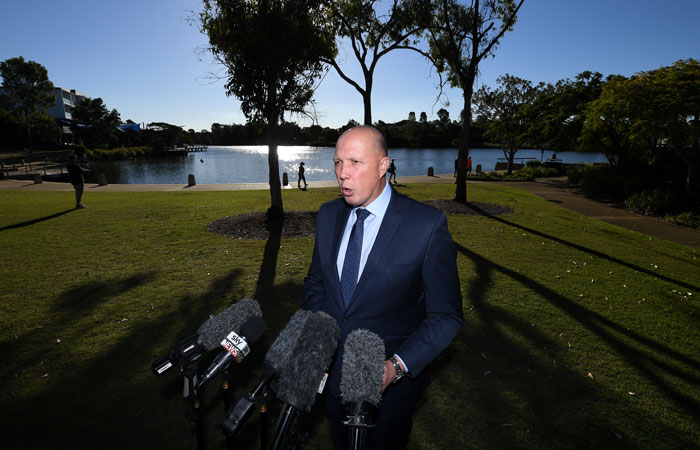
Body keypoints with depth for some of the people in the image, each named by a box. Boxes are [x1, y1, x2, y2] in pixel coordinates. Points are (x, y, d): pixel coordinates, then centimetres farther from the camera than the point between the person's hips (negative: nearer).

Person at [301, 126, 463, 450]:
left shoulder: (427, 224, -20)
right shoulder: (329, 215, -4)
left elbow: (446, 315, -15)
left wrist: (397, 366, -24)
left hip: (391, 383, -4)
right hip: (333, 372, 5)